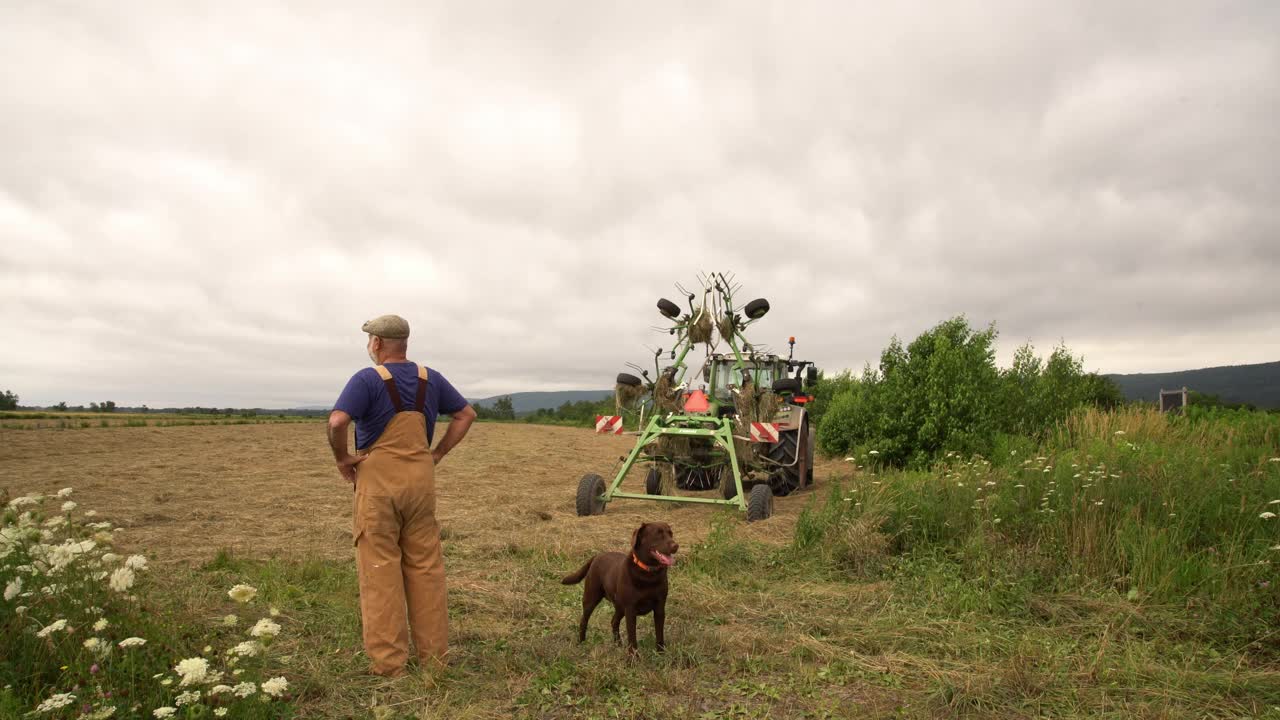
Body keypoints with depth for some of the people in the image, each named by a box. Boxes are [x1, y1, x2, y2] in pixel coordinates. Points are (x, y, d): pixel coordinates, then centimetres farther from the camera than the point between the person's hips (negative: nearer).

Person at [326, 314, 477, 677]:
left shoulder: (368, 379, -9)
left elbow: (337, 421, -23)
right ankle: (433, 653, 17)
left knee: (380, 570, 3)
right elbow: (466, 414, 14)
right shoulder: (430, 379, 7)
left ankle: (388, 661, 7)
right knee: (425, 567, 11)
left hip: (378, 481, -4)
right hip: (421, 479, 5)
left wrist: (342, 459, -7)